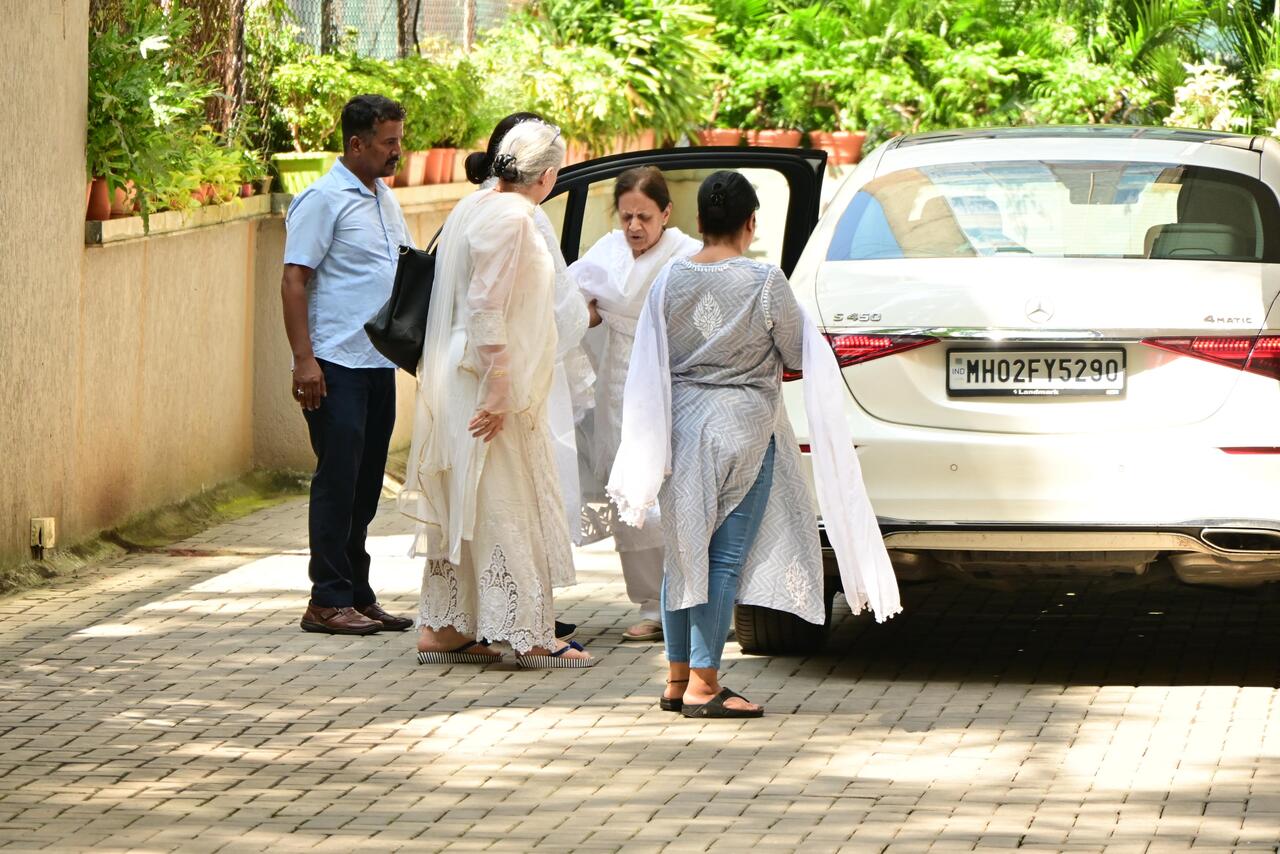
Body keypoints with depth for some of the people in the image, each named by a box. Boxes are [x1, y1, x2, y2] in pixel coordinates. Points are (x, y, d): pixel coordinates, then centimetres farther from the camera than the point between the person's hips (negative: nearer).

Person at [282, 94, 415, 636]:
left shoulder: (385, 199, 16)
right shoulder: (323, 200, -9)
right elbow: (294, 281, -13)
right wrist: (304, 360, -19)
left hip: (380, 363, 8)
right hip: (336, 365, -8)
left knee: (366, 484, 11)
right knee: (338, 480, -7)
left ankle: (358, 595, 17)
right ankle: (328, 601, -3)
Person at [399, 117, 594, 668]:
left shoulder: (473, 208, 13)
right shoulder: (511, 218, -16)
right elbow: (487, 309, -22)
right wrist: (499, 394, -22)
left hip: (461, 386, 10)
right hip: (489, 387, -10)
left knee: (460, 508, 13)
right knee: (508, 508, -4)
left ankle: (441, 628, 16)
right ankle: (530, 636, 1)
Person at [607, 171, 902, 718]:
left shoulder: (670, 280, 0)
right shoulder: (765, 283, -12)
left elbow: (650, 365, 4)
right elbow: (799, 355, -3)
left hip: (681, 427, 5)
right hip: (741, 427, -5)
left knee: (683, 555, 14)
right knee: (725, 558, -1)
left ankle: (677, 680, 18)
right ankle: (702, 686, -3)